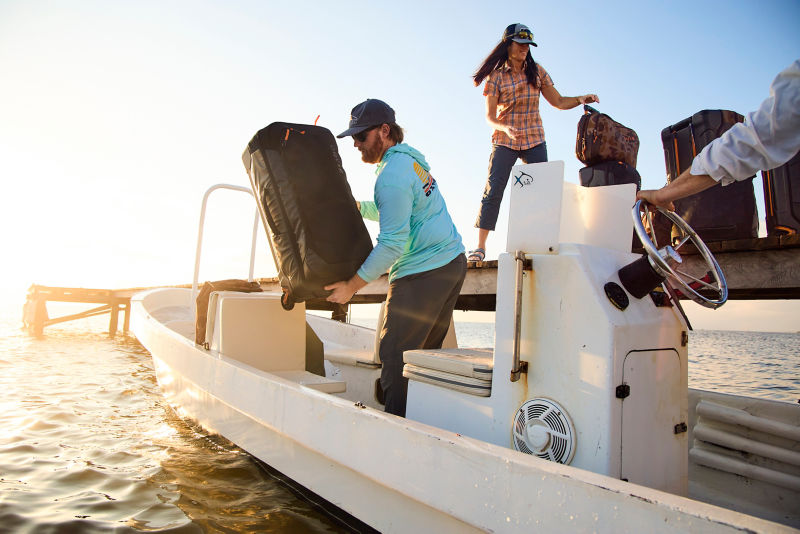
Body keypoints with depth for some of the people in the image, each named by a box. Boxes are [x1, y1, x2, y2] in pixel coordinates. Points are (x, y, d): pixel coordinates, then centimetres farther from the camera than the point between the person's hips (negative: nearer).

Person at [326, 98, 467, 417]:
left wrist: (352, 286, -15)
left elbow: (392, 244, -20)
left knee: (395, 355, -5)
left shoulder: (392, 176, -16)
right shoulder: (410, 158, 15)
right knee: (425, 353, 15)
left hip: (422, 274, -10)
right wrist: (355, 206, 17)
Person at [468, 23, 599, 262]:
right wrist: (505, 128, -23)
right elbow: (490, 116, -3)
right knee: (493, 191, -9)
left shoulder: (536, 71, 10)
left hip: (535, 141, 3)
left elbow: (558, 102, 11)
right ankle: (480, 246, -5)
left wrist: (580, 99, -8)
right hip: (504, 142, -2)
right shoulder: (497, 76, 2)